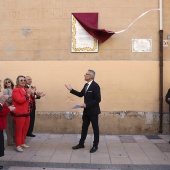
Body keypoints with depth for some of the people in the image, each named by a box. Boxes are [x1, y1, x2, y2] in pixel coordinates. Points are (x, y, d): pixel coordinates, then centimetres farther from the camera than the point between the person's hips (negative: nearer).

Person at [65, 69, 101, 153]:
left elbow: (98, 99, -22)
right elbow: (80, 94, 16)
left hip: (93, 111, -8)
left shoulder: (95, 86, -18)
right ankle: (81, 143, 27)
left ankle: (95, 145, 18)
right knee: (84, 127, 15)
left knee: (95, 128, 6)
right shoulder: (86, 85, 9)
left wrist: (86, 105, -23)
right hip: (86, 110, 8)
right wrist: (71, 90, 8)